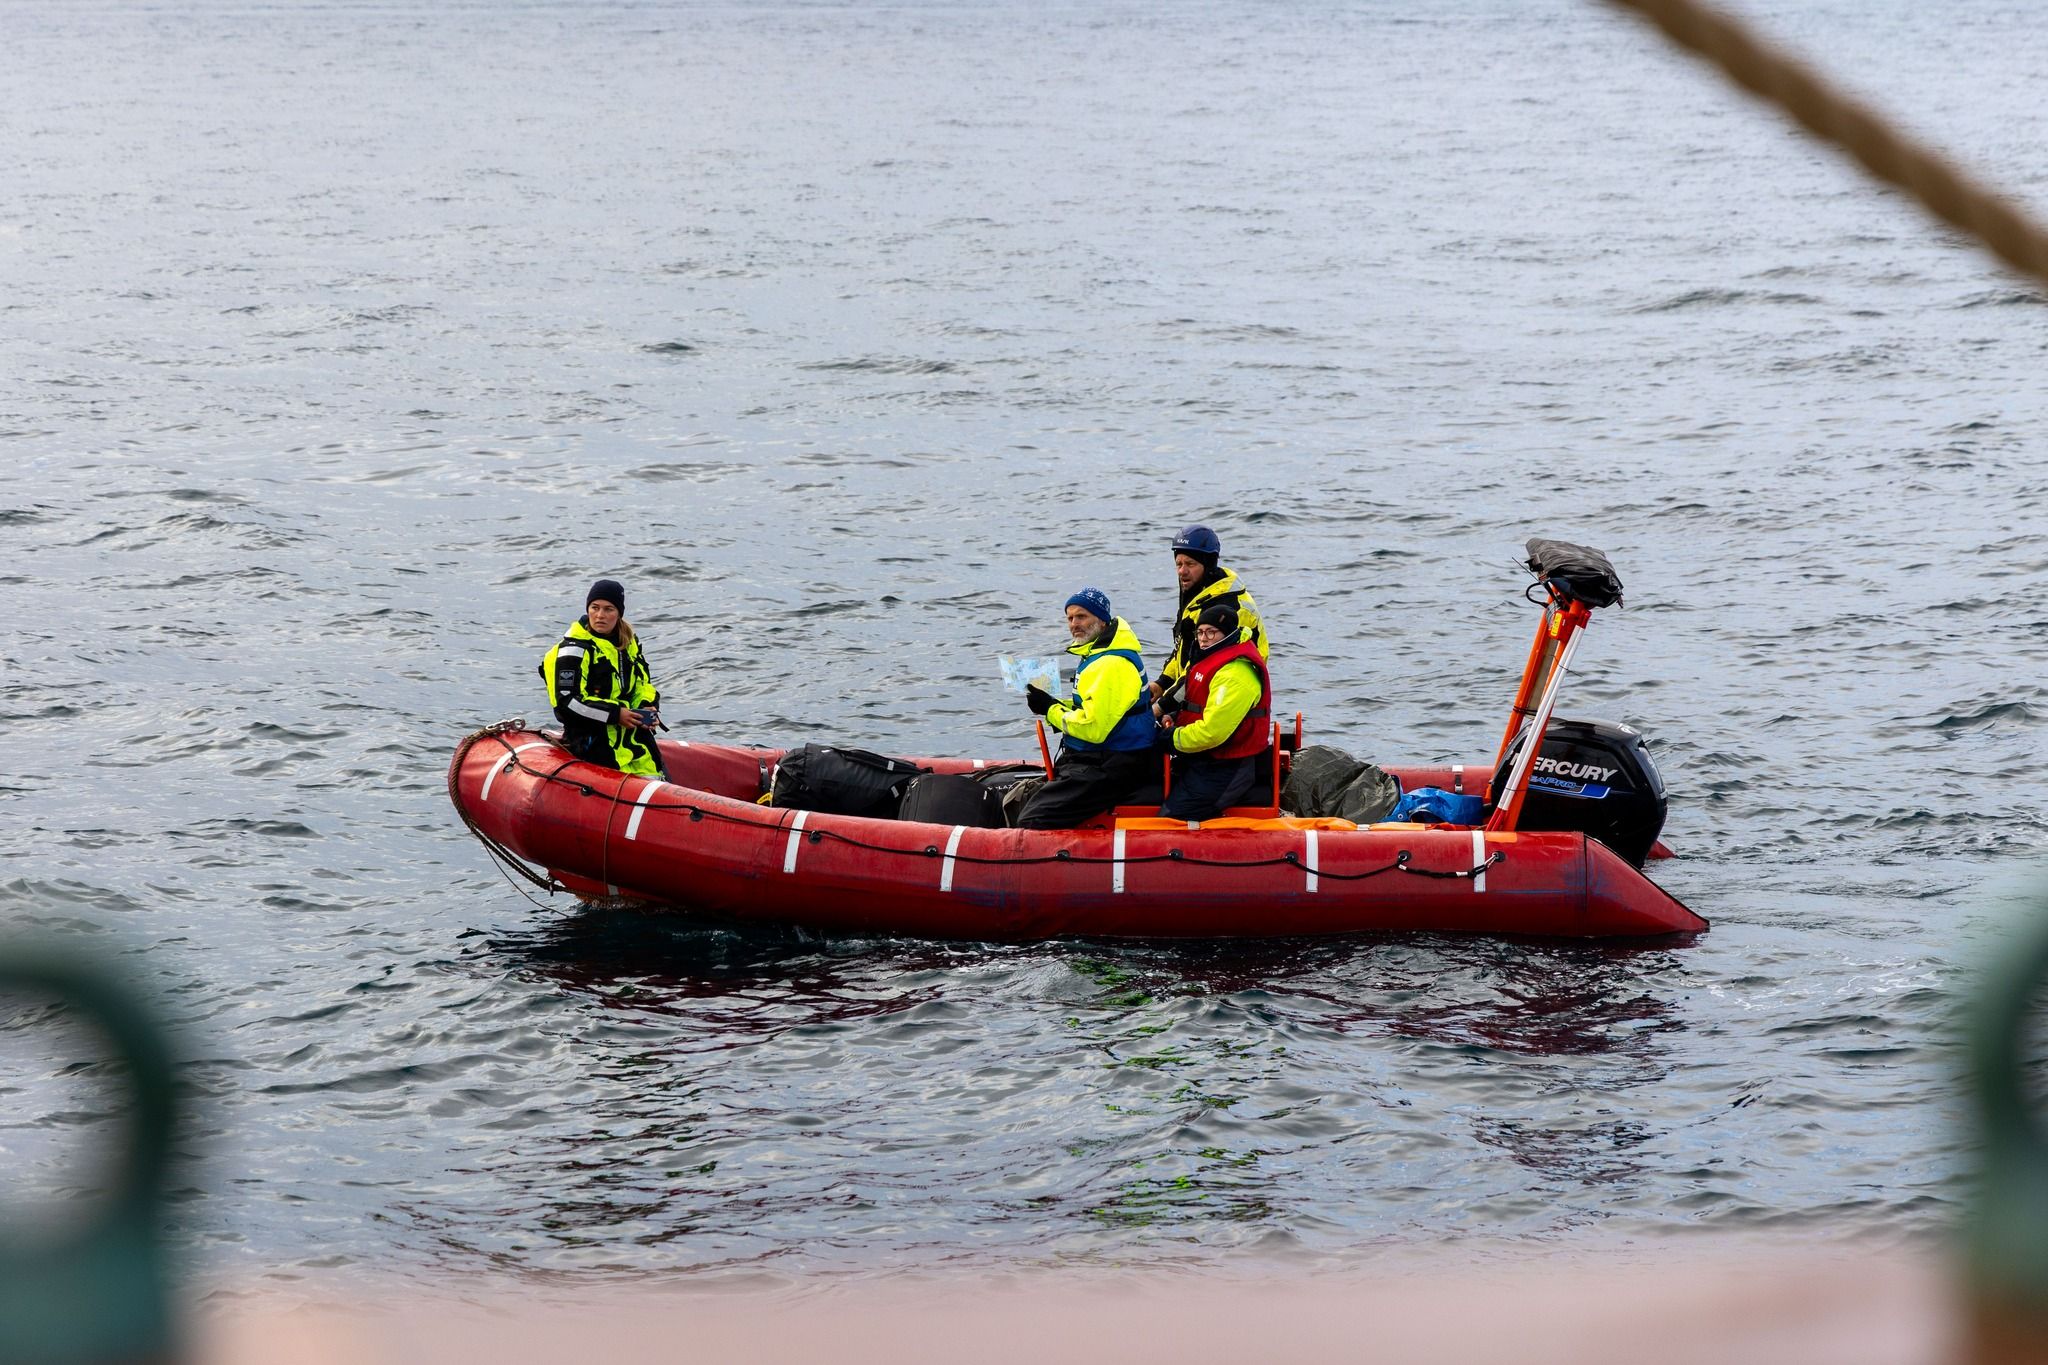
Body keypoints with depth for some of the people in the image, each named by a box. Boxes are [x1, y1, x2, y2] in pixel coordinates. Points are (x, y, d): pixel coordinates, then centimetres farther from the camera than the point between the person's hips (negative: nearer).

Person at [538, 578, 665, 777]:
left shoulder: (629, 643, 12)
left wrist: (648, 709, -1)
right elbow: (567, 702, -18)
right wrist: (615, 714, -19)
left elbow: (644, 685, 22)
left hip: (631, 734, 8)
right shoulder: (574, 650, -12)